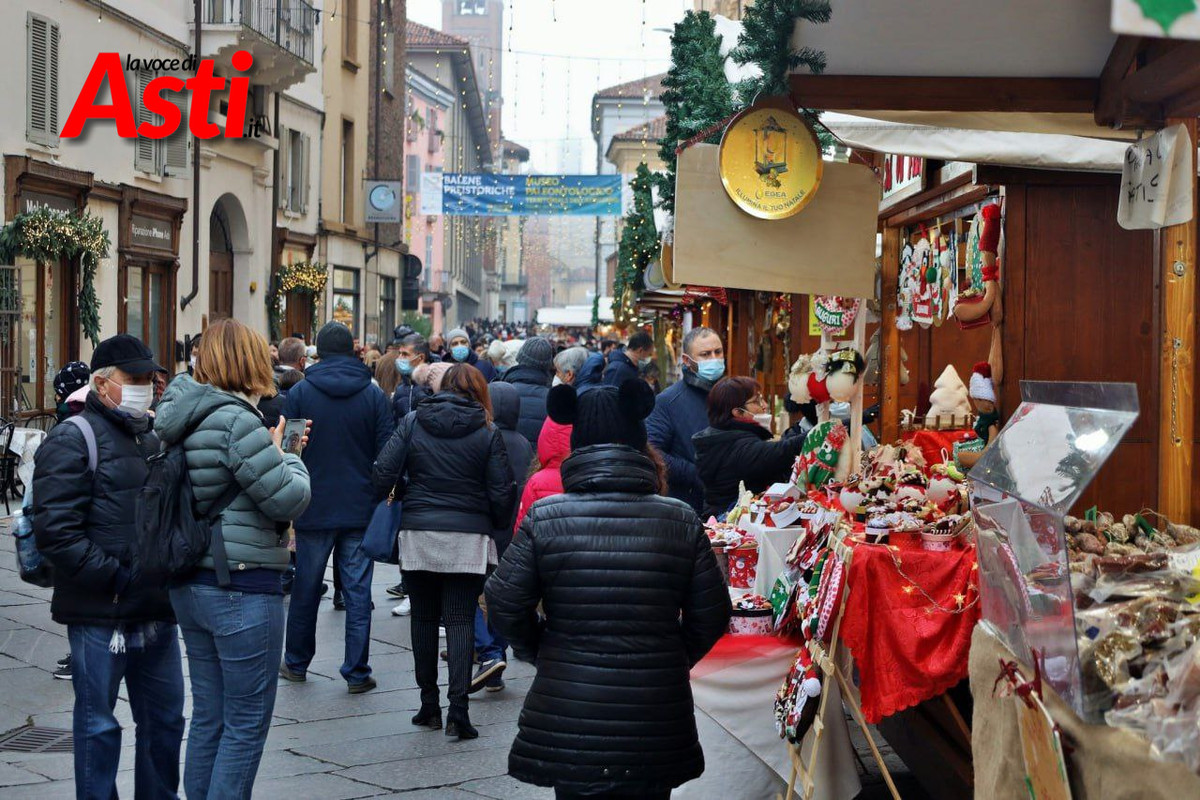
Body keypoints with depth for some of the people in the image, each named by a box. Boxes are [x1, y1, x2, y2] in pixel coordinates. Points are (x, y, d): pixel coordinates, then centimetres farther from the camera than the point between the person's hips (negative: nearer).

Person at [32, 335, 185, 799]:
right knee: (98, 725, 4)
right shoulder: (74, 439, -9)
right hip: (100, 616, -7)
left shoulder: (152, 437, 17)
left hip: (156, 611, 8)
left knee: (165, 718, 15)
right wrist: (115, 578, -20)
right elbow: (55, 531, -18)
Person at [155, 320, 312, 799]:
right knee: (247, 722, 2)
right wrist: (283, 454, 2)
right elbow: (289, 500, -16)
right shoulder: (235, 420, -19)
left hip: (192, 587, 9)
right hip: (243, 587, -9)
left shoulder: (184, 416, 7)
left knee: (209, 716, 18)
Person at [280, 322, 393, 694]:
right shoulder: (374, 394, -1)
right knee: (358, 592, 3)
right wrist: (383, 497, 9)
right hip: (360, 509, 0)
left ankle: (296, 663, 25)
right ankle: (357, 672, 4)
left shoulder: (299, 393, -2)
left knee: (306, 589, 12)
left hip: (314, 509, 0)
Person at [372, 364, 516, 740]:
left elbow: (383, 475, -4)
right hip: (468, 538, -1)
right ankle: (457, 708, -8)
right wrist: (497, 525, 16)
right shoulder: (488, 431, -2)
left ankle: (429, 705, 17)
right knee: (460, 620, 1)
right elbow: (502, 493, -2)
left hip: (418, 533, 1)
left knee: (424, 618, 13)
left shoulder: (412, 422, 1)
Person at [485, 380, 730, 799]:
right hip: (656, 722, 1)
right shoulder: (681, 520, -4)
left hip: (569, 723, -1)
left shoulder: (544, 517, -7)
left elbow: (505, 603, -6)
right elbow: (711, 613, 1)